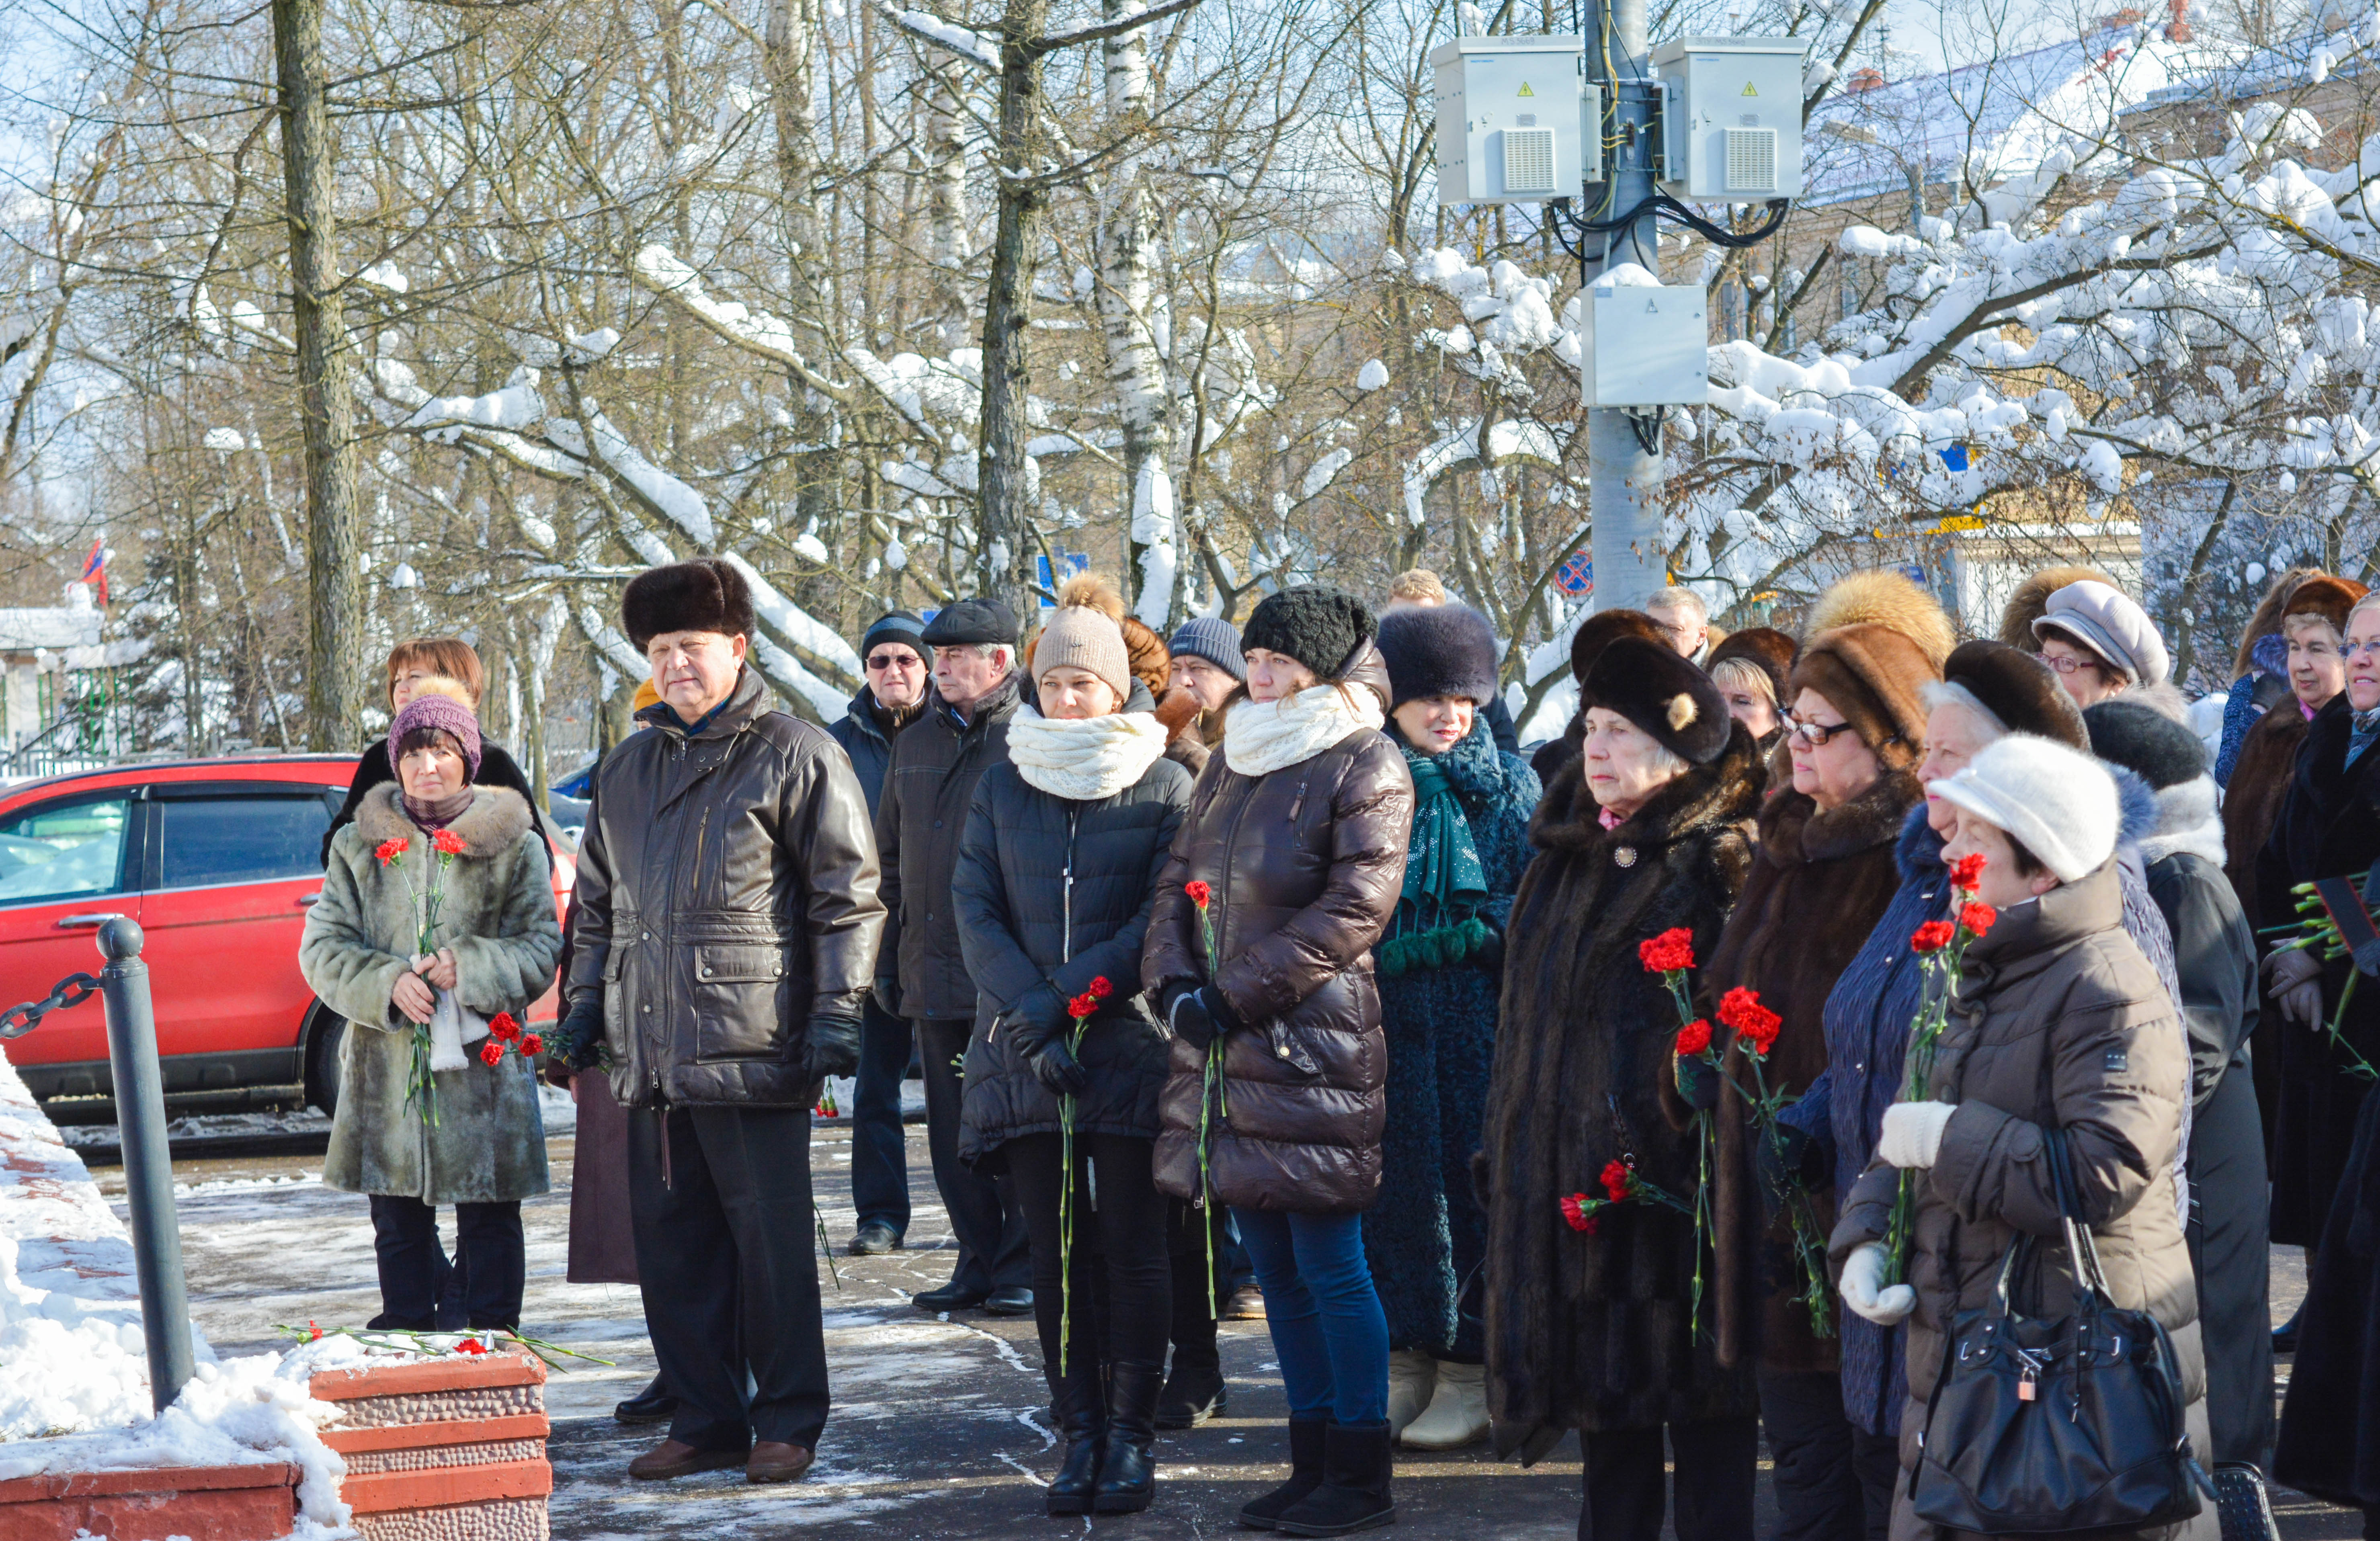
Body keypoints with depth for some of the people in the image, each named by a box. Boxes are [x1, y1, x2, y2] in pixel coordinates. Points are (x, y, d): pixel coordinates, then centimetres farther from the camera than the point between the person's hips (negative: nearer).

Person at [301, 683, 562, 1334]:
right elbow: (322, 946, 4)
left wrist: (469, 967, -16)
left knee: (488, 1220, 1)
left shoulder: (514, 844, 3)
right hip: (386, 1065, 2)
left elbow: (541, 949, 1)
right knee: (398, 1220, 9)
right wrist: (386, 983, -14)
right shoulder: (360, 844, 8)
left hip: (483, 1063, -2)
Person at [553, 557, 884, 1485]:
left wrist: (837, 1014, -10)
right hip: (652, 1053, 6)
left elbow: (848, 897, -4)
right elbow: (597, 904, 25)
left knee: (770, 1240, -1)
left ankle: (788, 1423, 9)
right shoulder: (628, 770, 17)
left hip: (754, 1050, -6)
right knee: (670, 1241, 9)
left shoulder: (794, 756, -1)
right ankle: (706, 1420, 18)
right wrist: (583, 1007, 17)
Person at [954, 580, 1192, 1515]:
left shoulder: (1164, 789, 1)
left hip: (1131, 1045, -3)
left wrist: (1070, 997, -15)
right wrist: (1029, 1005, -12)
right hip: (1027, 1054, 3)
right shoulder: (1002, 790, 11)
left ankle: (1131, 1436, 4)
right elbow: (974, 908, 4)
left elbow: (1164, 916, -6)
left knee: (1130, 1245, -2)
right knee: (1056, 1248, 4)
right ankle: (1079, 1432, 8)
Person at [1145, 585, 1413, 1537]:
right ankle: (1313, 1463, 19)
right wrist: (1177, 980, -3)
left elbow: (1355, 907, -14)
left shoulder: (1365, 768, -6)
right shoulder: (1233, 763, 17)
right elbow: (1180, 879, 16)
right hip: (1225, 1055, 8)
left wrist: (1237, 993, -14)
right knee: (1275, 1267, 11)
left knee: (1329, 1264, -5)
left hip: (1314, 1049, -8)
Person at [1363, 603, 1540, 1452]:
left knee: (1469, 1174, -4)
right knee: (1395, 1174, 3)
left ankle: (1470, 1366, 3)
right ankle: (1406, 1357, 12)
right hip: (1382, 1021, 2)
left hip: (1477, 1020, -2)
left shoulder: (1510, 787, 5)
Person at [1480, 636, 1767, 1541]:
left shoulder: (1724, 864, -7)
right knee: (1609, 1426, 12)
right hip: (1570, 1181, 7)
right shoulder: (1568, 860, 16)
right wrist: (1503, 1154, 16)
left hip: (1680, 1186, -7)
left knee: (1705, 1426, -2)